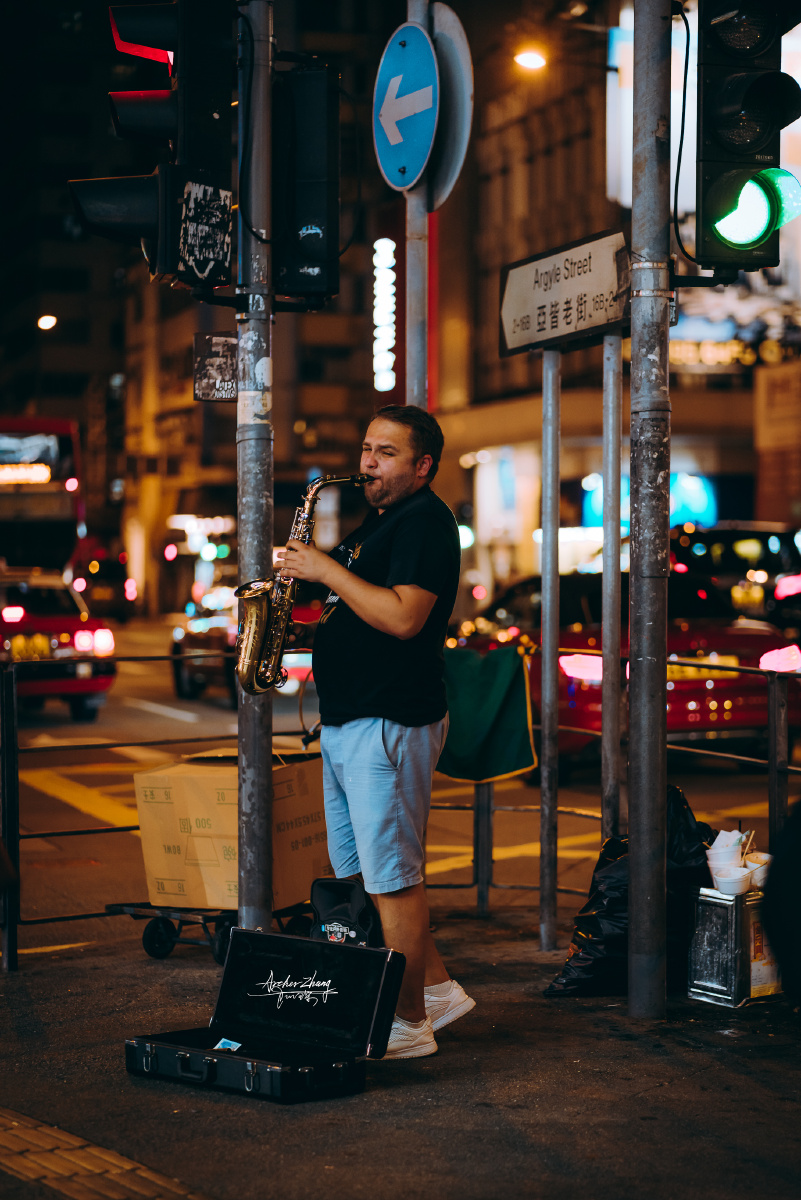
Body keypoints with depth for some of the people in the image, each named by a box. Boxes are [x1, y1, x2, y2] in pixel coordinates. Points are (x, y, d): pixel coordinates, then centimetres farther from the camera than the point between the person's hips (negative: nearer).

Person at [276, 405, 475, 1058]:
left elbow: (402, 617, -25)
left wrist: (327, 570, -18)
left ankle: (408, 1023, 3)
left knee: (392, 877, -5)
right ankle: (438, 988, 24)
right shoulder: (377, 522, 18)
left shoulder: (426, 522, -12)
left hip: (390, 722, -11)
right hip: (345, 721, 11)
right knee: (361, 869, 15)